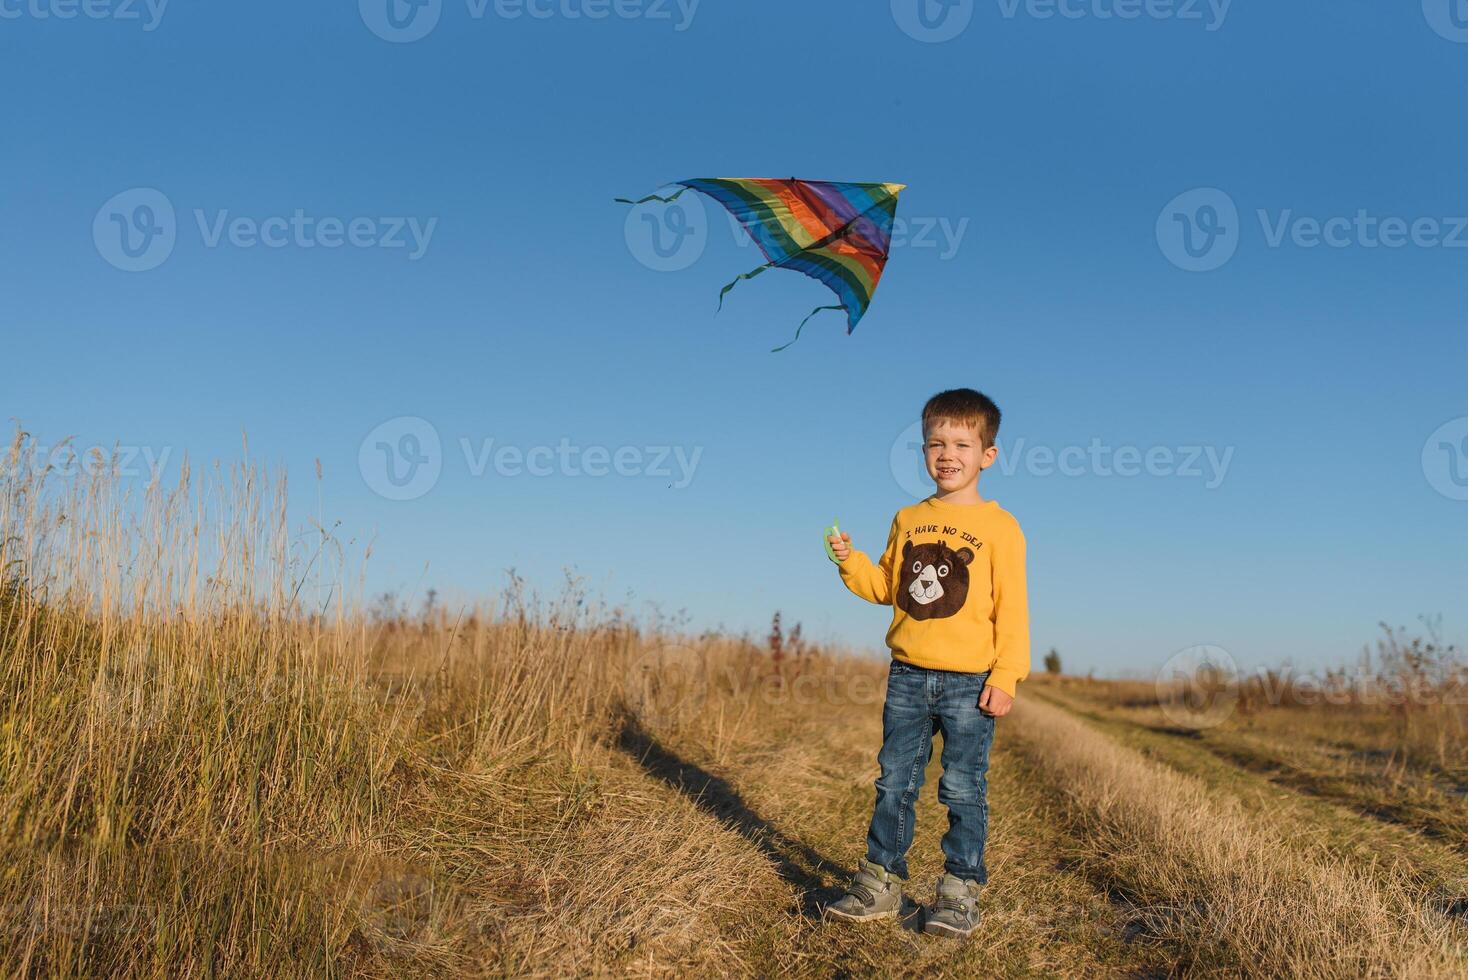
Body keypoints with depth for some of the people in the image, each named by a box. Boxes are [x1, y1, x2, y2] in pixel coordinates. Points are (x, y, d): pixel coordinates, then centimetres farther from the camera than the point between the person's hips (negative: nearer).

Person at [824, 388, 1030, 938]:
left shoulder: (998, 526, -5)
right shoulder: (908, 520, 9)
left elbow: (1012, 607, -6)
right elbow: (885, 587, 15)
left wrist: (1006, 676, -10)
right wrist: (850, 563, -3)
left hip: (969, 682, -4)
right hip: (908, 675, 4)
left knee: (963, 789, 4)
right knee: (894, 782, 10)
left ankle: (960, 892, 17)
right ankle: (881, 882, 20)